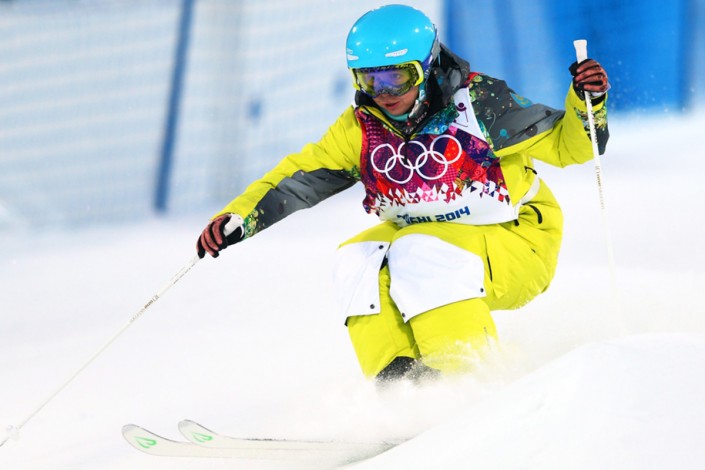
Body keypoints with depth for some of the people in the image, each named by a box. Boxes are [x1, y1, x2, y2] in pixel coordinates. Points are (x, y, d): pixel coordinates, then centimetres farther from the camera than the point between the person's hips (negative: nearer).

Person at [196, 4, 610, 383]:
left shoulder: (476, 103, -18)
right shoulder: (361, 130, -5)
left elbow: (568, 145, -14)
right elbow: (301, 177, -1)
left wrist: (589, 103, -34)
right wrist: (238, 217, -15)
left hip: (519, 247, -6)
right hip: (424, 237, 6)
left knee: (421, 254, -31)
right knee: (359, 262, -19)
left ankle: (470, 377, -31)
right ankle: (397, 380, -22)